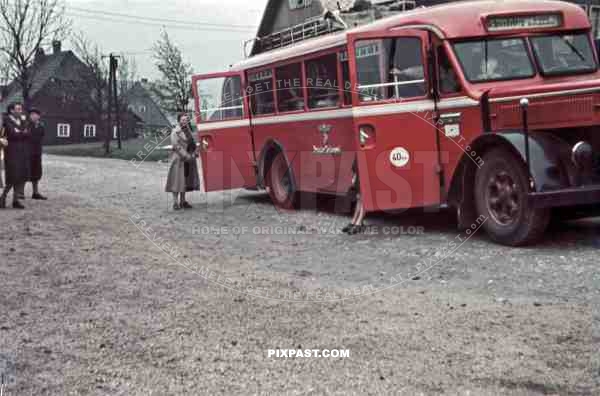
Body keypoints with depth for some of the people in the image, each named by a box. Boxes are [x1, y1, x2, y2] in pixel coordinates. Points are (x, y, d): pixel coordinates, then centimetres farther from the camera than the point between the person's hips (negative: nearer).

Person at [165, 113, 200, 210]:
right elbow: (177, 146, -18)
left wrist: (195, 152, -1)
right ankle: (175, 202, -3)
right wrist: (187, 157, -20)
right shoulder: (175, 132, -10)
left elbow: (193, 143, 17)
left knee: (186, 180, 10)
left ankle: (183, 201, 18)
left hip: (188, 159, 8)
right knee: (177, 180, -6)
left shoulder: (188, 130, 13)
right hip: (179, 158, -7)